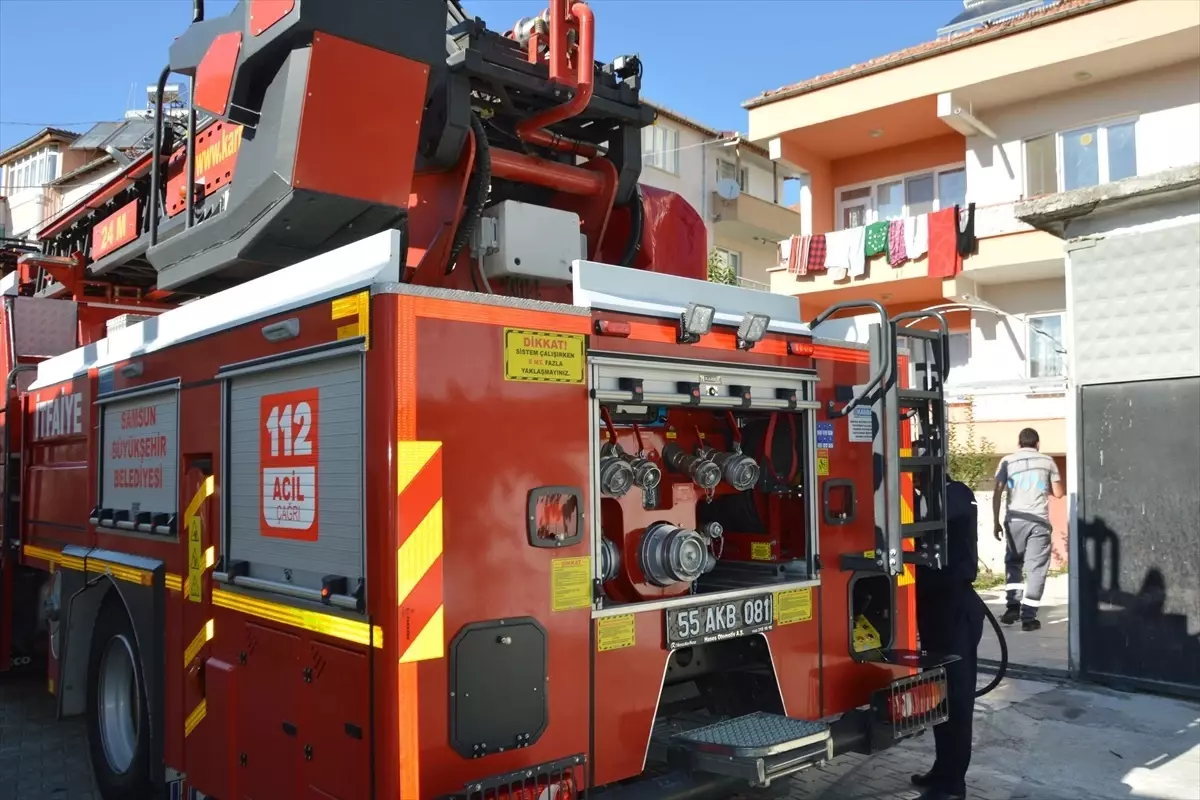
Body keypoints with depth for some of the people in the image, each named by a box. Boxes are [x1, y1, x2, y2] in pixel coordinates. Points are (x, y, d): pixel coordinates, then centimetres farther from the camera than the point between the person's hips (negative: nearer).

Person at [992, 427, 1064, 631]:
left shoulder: (1007, 461, 6)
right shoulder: (1047, 461, 7)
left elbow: (997, 494, -1)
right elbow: (1058, 493, 8)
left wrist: (996, 522, 5)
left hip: (1015, 519, 1)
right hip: (1039, 520, -1)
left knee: (1013, 562, 18)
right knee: (1035, 568, 4)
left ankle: (1013, 607, 5)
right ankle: (1028, 617, 2)